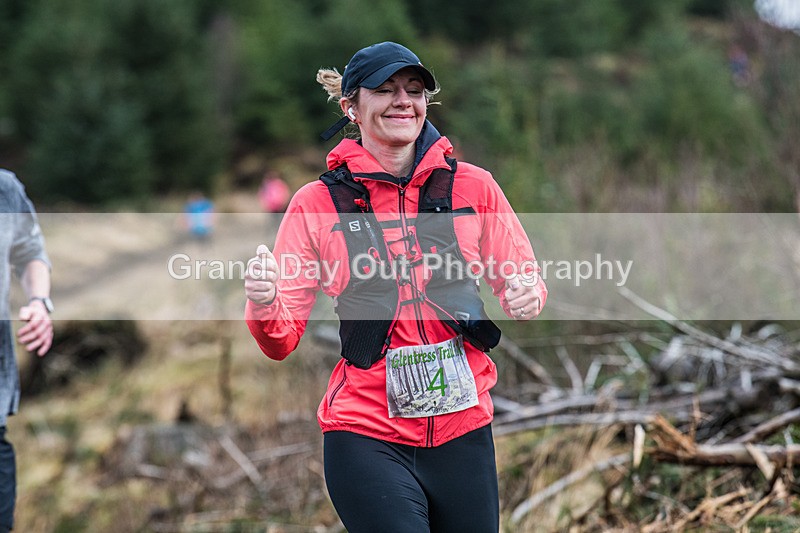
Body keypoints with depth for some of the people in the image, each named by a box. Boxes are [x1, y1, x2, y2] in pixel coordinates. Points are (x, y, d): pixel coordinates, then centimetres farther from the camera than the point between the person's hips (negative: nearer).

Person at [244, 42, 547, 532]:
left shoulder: (474, 186, 2)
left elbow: (526, 281, 12)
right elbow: (282, 340, 0)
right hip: (366, 436, -2)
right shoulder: (317, 202, 0)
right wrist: (264, 305, -22)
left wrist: (526, 295, -11)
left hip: (465, 431, 2)